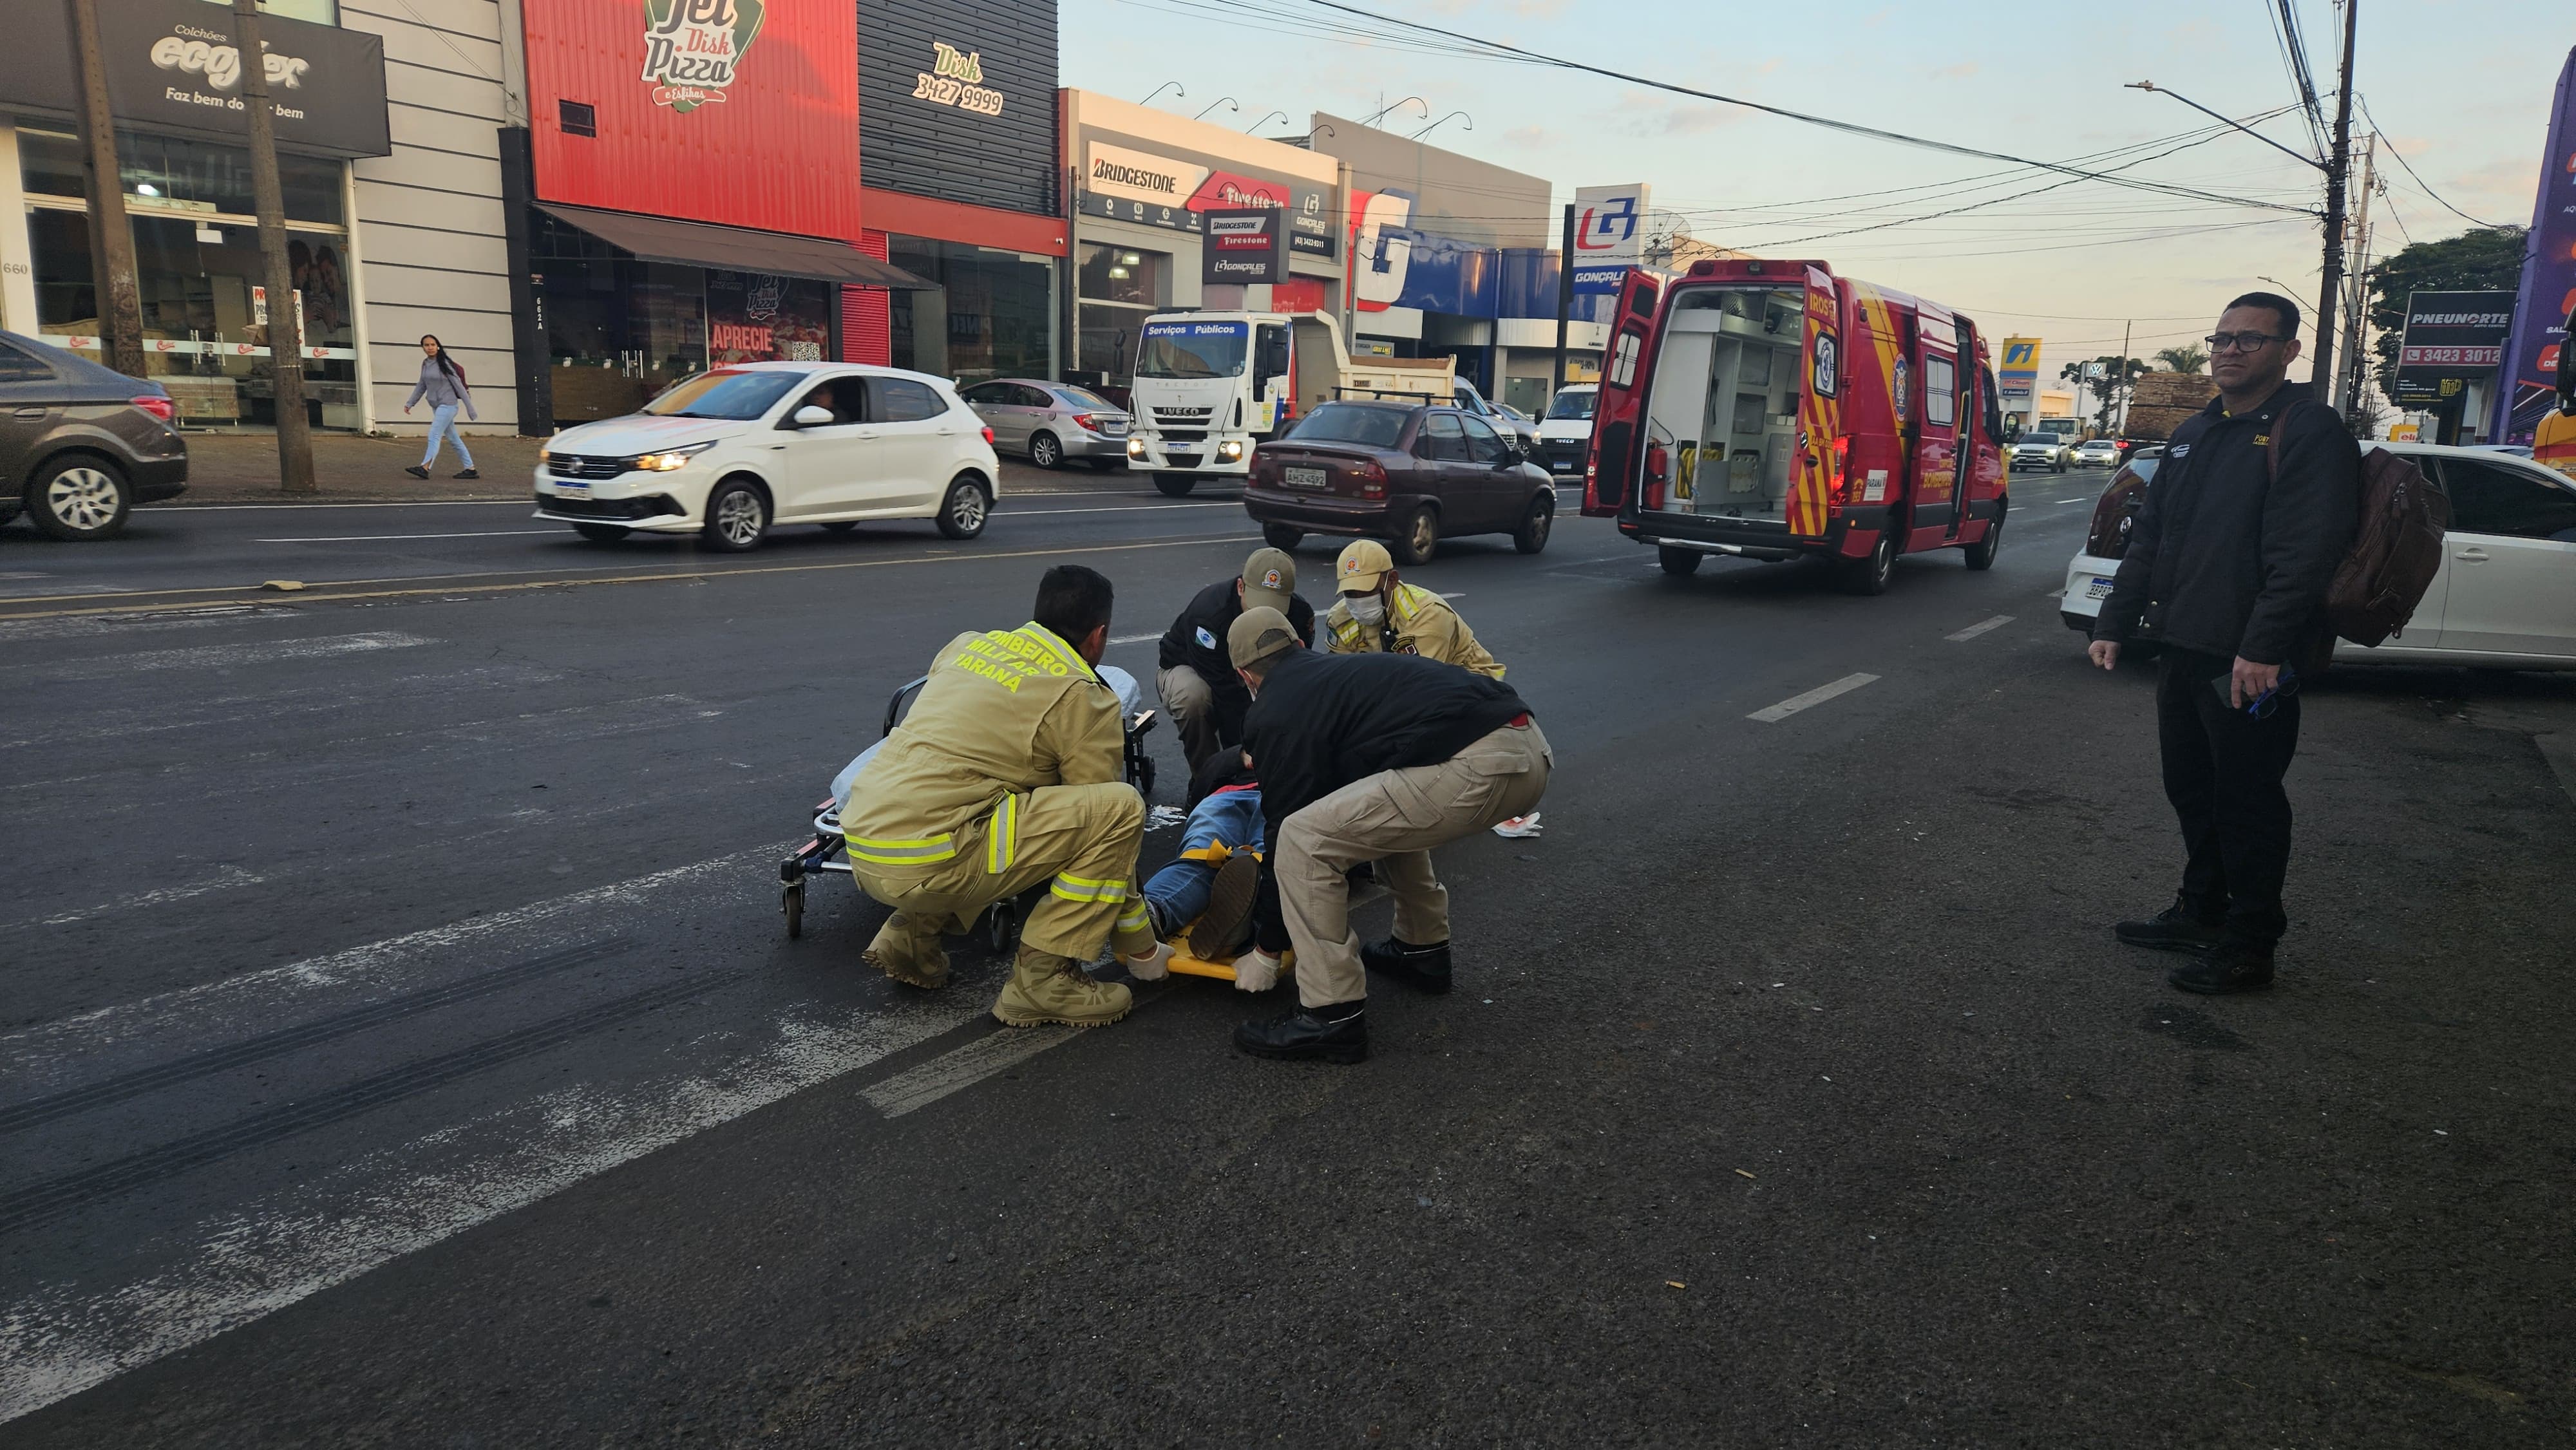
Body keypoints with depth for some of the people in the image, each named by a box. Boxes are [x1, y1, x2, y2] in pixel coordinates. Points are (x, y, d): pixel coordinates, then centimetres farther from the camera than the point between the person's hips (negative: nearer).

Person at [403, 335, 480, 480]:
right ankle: (470, 469, 13)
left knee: (434, 436, -14)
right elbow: (421, 386, 20)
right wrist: (409, 403, 17)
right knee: (453, 438, 9)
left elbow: (459, 386, -10)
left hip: (447, 405, -8)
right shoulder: (425, 364, 9)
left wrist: (471, 409, -11)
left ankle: (425, 468, -19)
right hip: (436, 406, 8)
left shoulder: (445, 364, -10)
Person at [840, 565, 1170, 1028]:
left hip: (860, 845, 8)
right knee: (1121, 807, -7)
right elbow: (1105, 820, 1)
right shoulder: (1083, 696, -2)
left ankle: (912, 934, 20)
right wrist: (1141, 949, 12)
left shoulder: (969, 644, 16)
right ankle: (1043, 977, -4)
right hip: (924, 865, -8)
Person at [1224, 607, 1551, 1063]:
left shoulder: (1275, 714, 5)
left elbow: (1284, 821, 8)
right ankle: (1423, 950, 39)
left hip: (1475, 769, -9)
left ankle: (1332, 1018, 1)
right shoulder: (1335, 670, 30)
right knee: (1387, 811, 34)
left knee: (1302, 840, -4)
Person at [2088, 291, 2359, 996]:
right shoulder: (2194, 434, 16)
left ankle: (2249, 946, 10)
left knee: (2246, 799, 0)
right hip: (2183, 648, 8)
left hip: (2251, 661, -8)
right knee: (2191, 787, 17)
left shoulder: (2308, 431, -10)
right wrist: (2115, 621, 11)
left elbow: (2303, 553, -20)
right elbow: (2148, 536, 18)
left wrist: (2263, 648, -27)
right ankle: (2201, 911, 32)